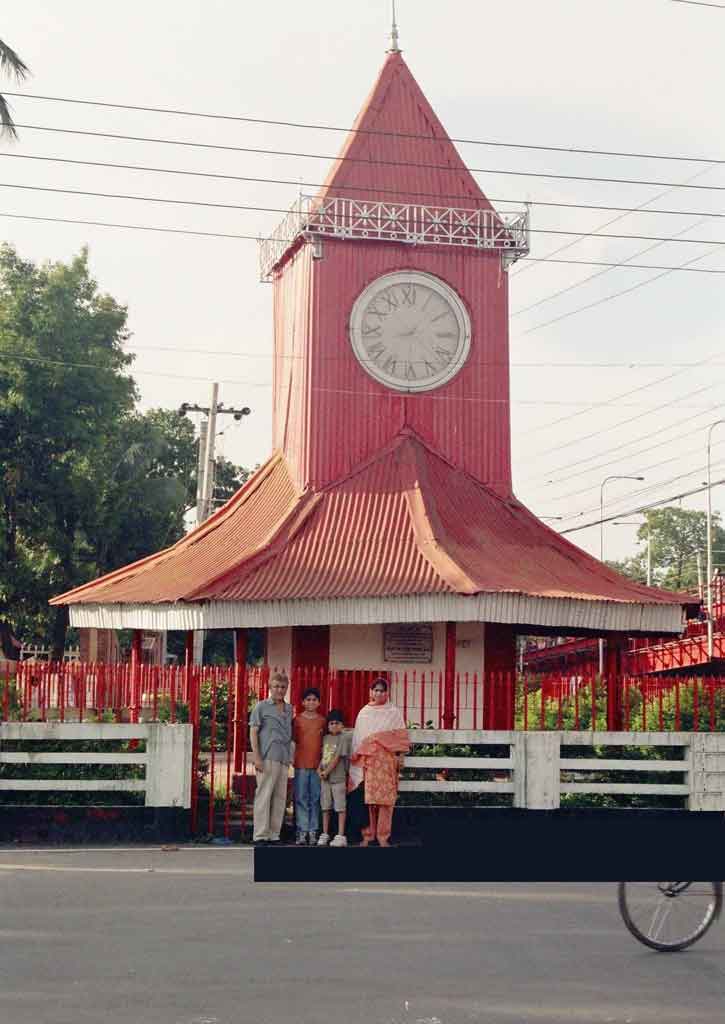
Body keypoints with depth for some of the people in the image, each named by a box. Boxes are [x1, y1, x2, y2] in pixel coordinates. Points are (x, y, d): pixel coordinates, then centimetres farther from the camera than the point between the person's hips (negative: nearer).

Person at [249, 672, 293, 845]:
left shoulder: (289, 709, 19)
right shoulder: (261, 706, 4)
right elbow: (253, 732, -1)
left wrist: (290, 758, 13)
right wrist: (256, 756, -10)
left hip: (284, 759, 6)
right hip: (267, 757, -6)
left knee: (280, 798, 5)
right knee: (264, 795, -7)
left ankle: (274, 835, 11)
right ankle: (260, 835, -6)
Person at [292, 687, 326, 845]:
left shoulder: (322, 720, 8)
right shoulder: (298, 719, 4)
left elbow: (325, 741, 13)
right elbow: (294, 738, 8)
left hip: (317, 765, 1)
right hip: (301, 764, -1)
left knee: (315, 799, 2)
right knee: (301, 799, -2)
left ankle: (313, 831, 6)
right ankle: (302, 831, 0)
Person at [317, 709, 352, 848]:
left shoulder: (344, 738, -6)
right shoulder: (325, 738, 14)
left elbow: (337, 757, -11)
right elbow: (322, 756, 15)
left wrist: (327, 772, -11)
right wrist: (320, 770, -2)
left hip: (338, 777, -6)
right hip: (324, 778, 6)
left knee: (340, 806, -4)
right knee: (325, 806, 10)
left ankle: (341, 836, -4)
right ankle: (325, 834, 17)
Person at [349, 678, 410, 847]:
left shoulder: (394, 712, 9)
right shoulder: (364, 713, 14)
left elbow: (400, 737, 7)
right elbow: (357, 738, 14)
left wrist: (400, 757, -1)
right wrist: (356, 757, 9)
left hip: (387, 759, -1)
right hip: (369, 760, 1)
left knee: (385, 797, -7)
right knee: (369, 797, -2)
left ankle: (382, 836, -4)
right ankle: (368, 835, 3)